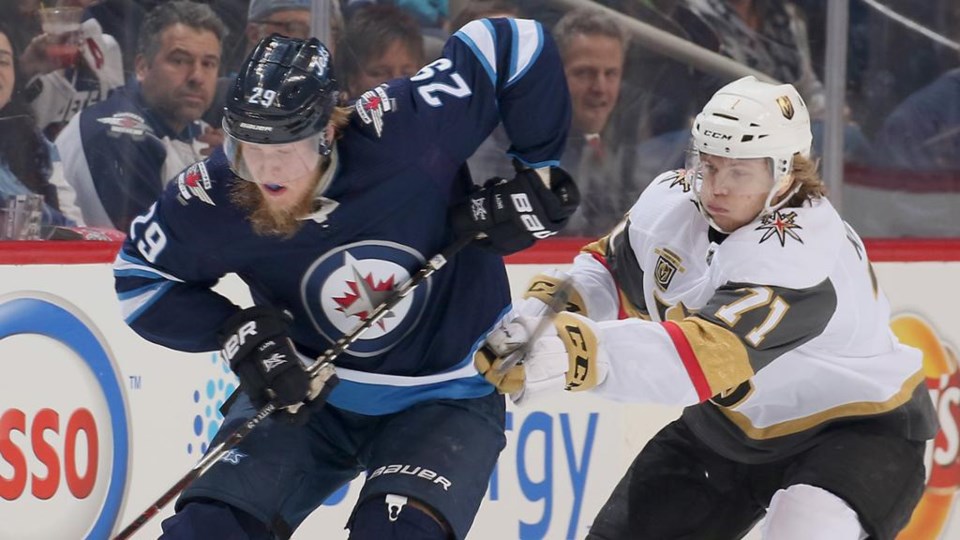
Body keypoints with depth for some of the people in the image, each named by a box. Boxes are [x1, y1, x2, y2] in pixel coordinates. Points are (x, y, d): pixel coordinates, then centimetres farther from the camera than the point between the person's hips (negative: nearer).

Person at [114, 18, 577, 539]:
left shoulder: (401, 130, -28)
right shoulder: (211, 198, -20)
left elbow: (514, 45, -17)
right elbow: (139, 277, -3)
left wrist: (537, 174, -14)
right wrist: (237, 333, -17)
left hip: (442, 398, -2)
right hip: (308, 390, 2)